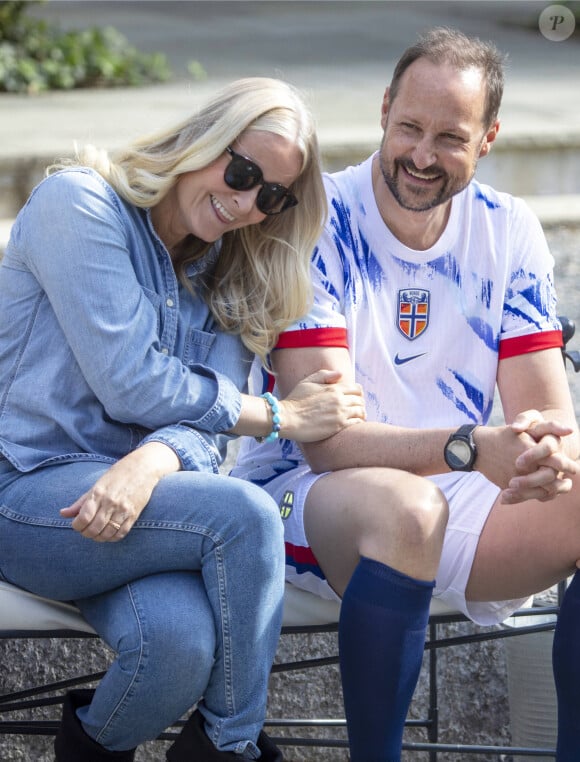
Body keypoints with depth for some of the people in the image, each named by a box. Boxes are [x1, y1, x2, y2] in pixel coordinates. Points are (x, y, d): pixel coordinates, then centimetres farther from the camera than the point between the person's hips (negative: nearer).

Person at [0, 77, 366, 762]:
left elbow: (204, 427, 0)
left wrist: (151, 462, -24)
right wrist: (280, 416, -7)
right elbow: (129, 385, -14)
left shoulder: (226, 276, 15)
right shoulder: (80, 203, -6)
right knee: (245, 515, -28)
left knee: (181, 636, -31)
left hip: (129, 497, 5)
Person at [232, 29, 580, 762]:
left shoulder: (507, 231, 1)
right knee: (404, 506, -38)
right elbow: (326, 441, -21)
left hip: (458, 495, 5)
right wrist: (472, 447, -38)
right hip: (303, 496, -5)